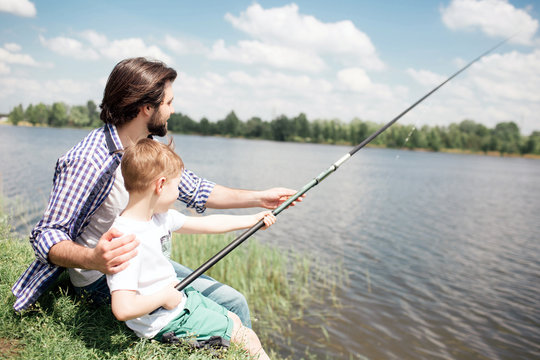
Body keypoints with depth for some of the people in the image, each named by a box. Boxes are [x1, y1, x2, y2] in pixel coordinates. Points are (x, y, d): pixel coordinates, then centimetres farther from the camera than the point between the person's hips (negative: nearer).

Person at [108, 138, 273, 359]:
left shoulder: (159, 216, -4)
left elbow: (205, 224, 9)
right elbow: (123, 309, -37)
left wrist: (252, 221, 12)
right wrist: (162, 296, -22)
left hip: (177, 297, 9)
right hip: (165, 323, -9)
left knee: (234, 320, 20)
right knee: (246, 339, 0)